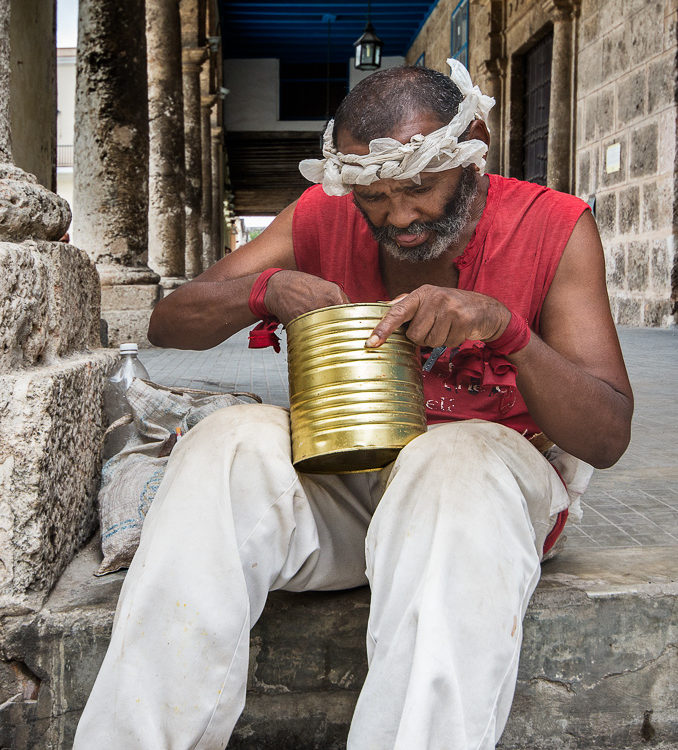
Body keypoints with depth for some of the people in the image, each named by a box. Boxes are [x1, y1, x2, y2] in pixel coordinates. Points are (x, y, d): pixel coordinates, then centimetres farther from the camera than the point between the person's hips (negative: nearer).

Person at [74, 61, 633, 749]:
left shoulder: (554, 228, -7)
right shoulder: (325, 216, 0)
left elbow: (607, 437, -11)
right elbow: (168, 324, 1)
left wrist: (507, 327, -30)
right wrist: (266, 289, -21)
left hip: (495, 468, -2)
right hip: (340, 476, 3)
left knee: (458, 461, -37)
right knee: (230, 444, -27)